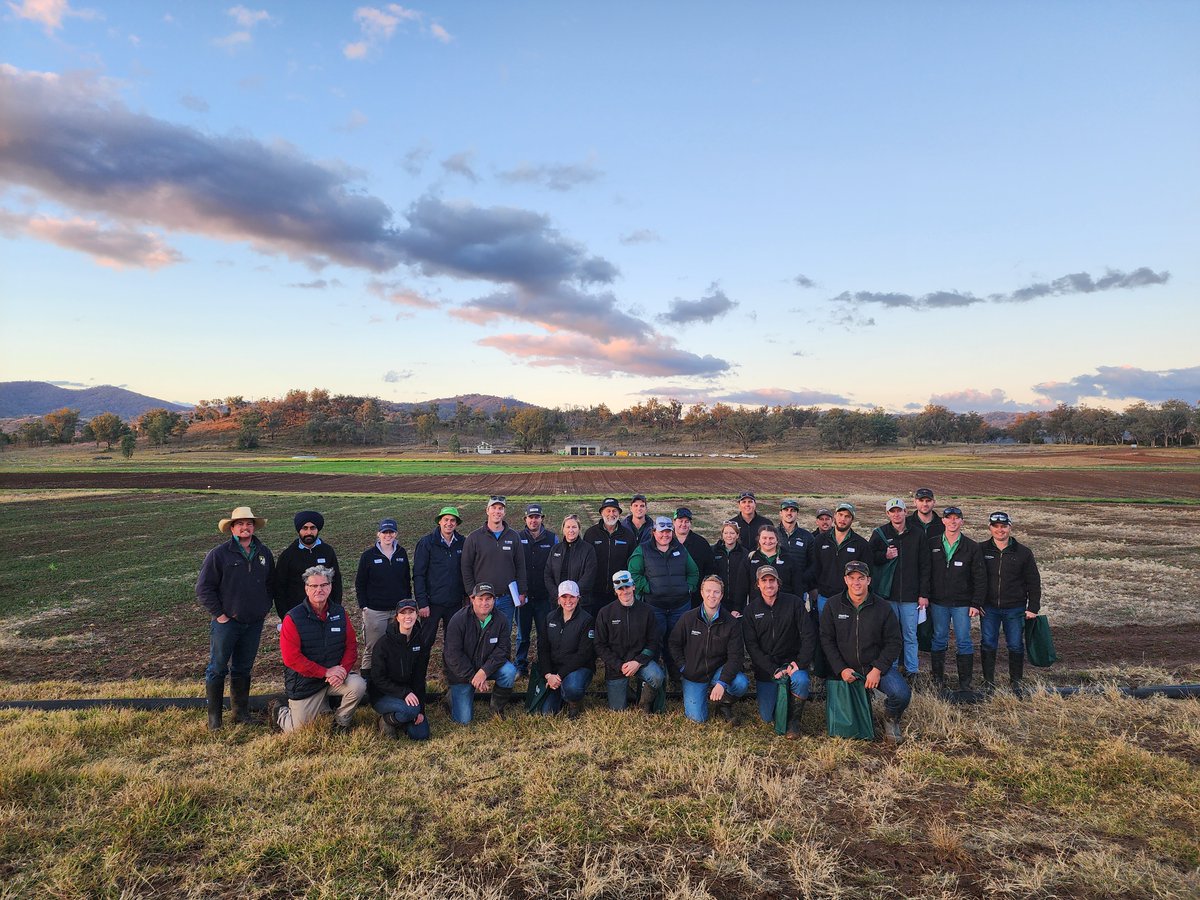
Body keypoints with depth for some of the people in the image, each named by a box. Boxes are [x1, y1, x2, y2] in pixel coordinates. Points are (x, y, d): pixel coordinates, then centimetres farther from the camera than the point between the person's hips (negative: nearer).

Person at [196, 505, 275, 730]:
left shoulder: (263, 553, 6)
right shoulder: (219, 554, -8)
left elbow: (270, 583, 18)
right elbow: (203, 588, -7)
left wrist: (265, 607, 8)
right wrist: (218, 614, -9)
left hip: (254, 624, 4)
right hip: (226, 622, -4)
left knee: (243, 669, 14)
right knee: (217, 669, 3)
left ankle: (241, 712, 24)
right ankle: (214, 716, 14)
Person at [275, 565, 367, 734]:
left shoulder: (340, 613, -1)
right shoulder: (293, 618, -13)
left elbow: (351, 646, 1)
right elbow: (291, 658, -19)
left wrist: (343, 670, -19)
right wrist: (326, 672, -23)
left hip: (335, 676, 3)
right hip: (304, 682, -3)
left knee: (358, 685, -24)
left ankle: (340, 723, 3)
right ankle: (280, 713, 37)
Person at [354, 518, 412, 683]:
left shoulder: (402, 553, 6)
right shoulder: (368, 555, -3)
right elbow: (359, 583, 1)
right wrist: (364, 606, -5)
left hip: (399, 609, 3)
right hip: (375, 610, -3)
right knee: (372, 648, -1)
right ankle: (367, 679, 11)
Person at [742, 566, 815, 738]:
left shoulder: (794, 603, -4)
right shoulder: (751, 610, -1)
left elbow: (809, 635, -6)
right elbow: (751, 645, -6)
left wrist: (800, 663, -17)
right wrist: (773, 670, -16)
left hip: (792, 661, -1)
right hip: (765, 667, 1)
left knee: (801, 680, -35)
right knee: (767, 717, 0)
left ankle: (793, 721, -10)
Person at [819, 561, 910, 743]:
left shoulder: (882, 607, -3)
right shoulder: (833, 605, -3)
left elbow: (894, 642, -2)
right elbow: (826, 640, -2)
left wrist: (878, 669, -13)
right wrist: (841, 669, -12)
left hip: (877, 665, 0)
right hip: (845, 668, 0)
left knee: (902, 694, -25)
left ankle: (891, 719, 10)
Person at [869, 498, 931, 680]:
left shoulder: (918, 534, 2)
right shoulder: (879, 534, 2)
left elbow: (925, 567, 4)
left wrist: (924, 594, 0)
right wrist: (885, 556, -13)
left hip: (911, 596, 0)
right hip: (887, 594, 0)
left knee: (910, 635, 7)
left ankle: (911, 670, 18)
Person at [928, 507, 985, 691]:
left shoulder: (972, 547, -1)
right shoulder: (933, 545, 3)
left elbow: (980, 578, -1)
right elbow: (926, 573, 6)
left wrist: (976, 603, -5)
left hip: (962, 603, -1)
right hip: (938, 602, 1)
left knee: (964, 642, 2)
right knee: (939, 640, 9)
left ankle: (965, 682, 10)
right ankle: (938, 678, 20)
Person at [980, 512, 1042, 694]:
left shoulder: (1023, 553, 0)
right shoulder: (981, 550, 0)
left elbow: (1034, 582, 4)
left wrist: (1033, 608, -1)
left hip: (1015, 609, 0)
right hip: (989, 608, 0)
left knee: (1016, 646, 6)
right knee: (988, 645, 4)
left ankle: (1016, 683, 21)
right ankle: (988, 682, 16)